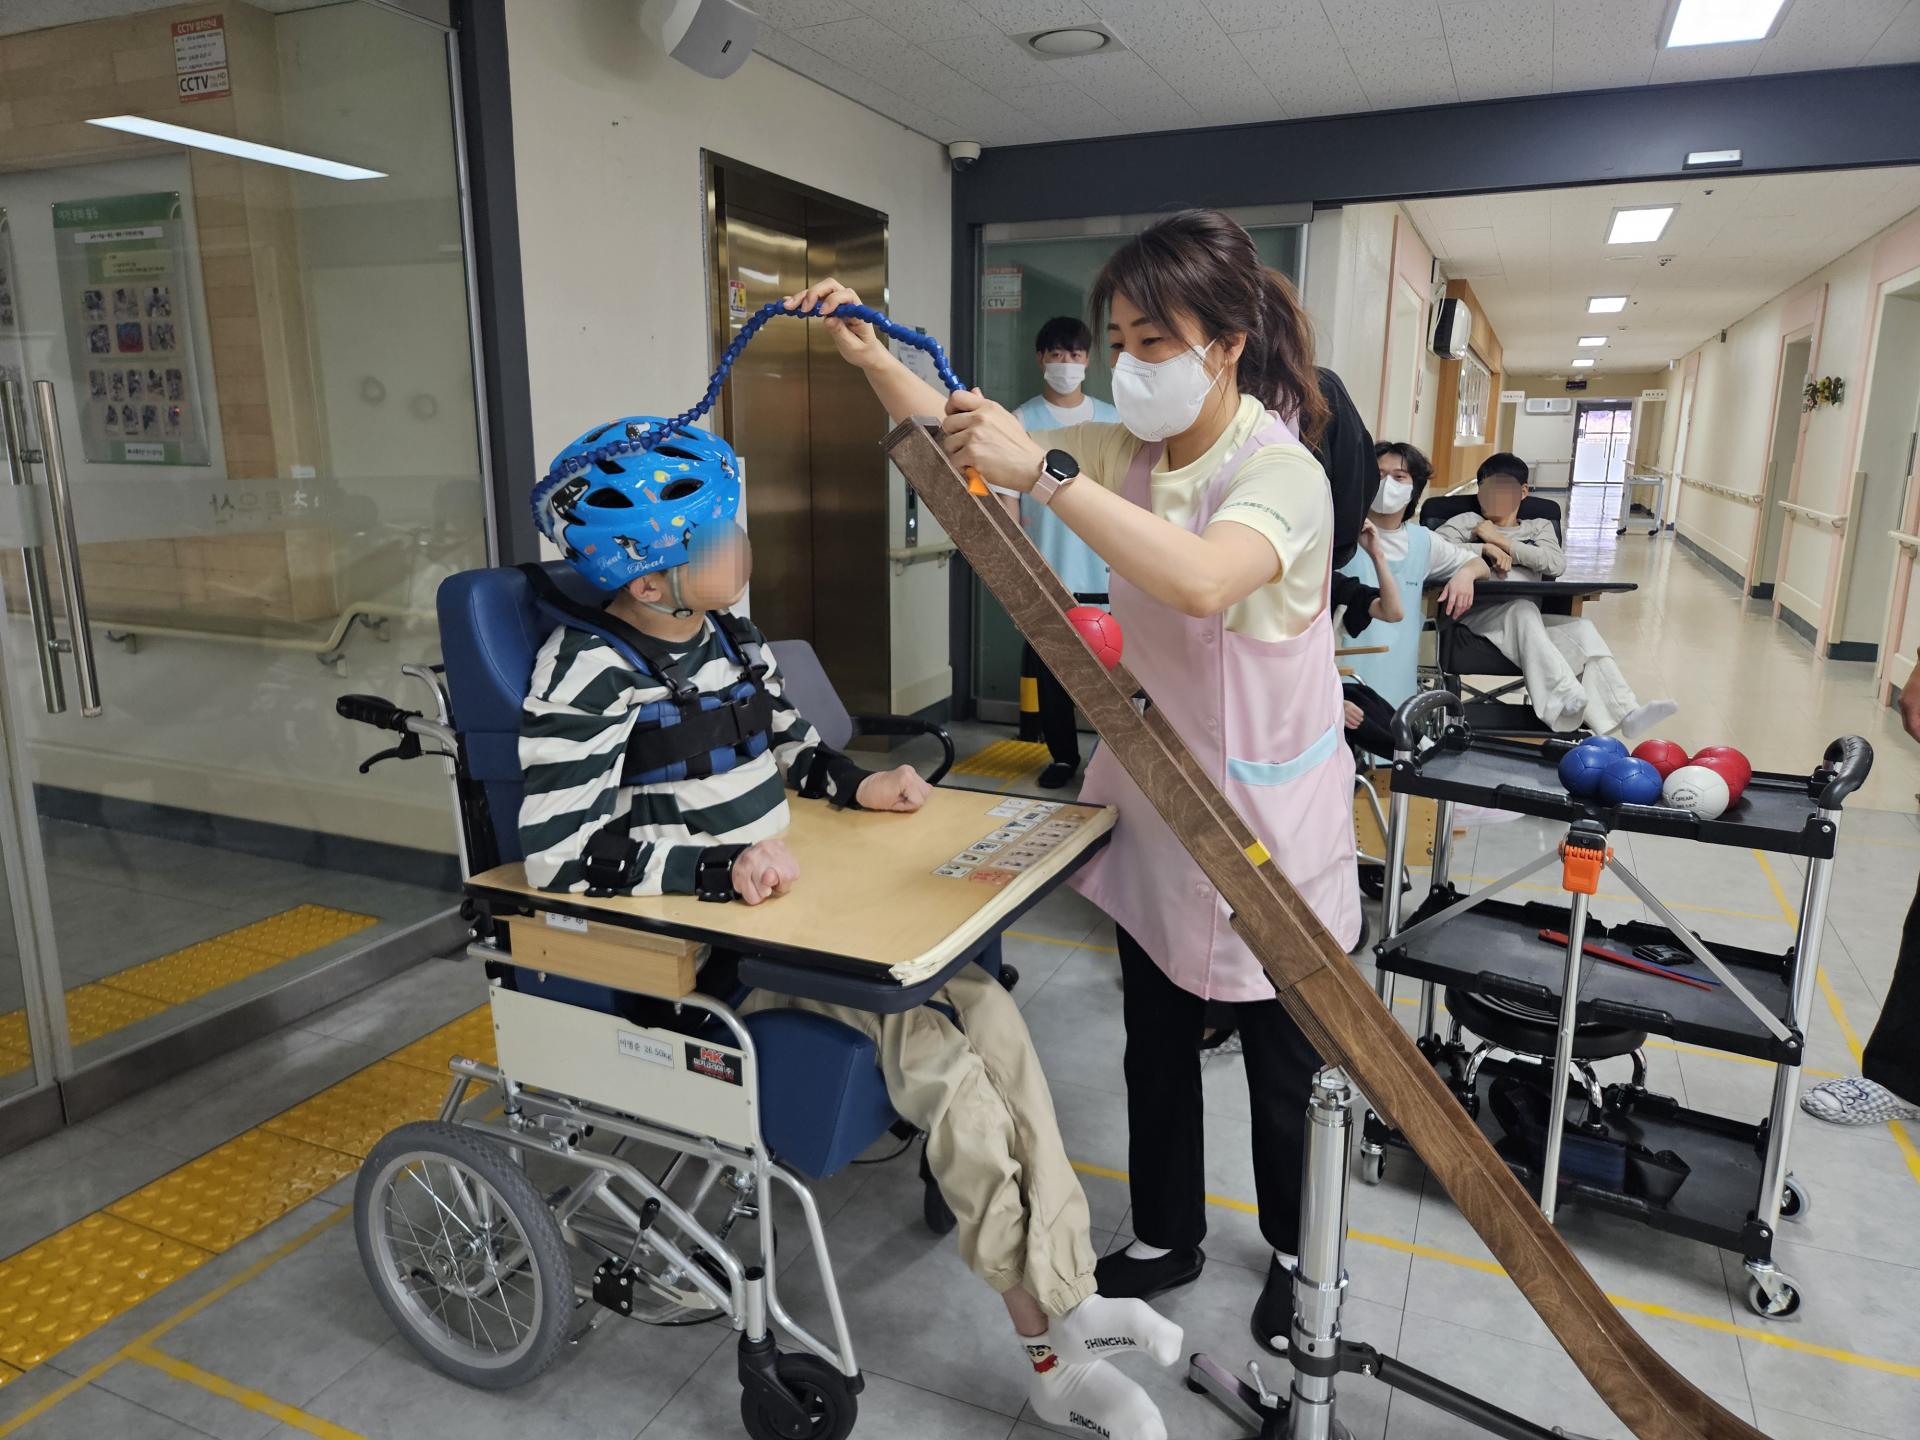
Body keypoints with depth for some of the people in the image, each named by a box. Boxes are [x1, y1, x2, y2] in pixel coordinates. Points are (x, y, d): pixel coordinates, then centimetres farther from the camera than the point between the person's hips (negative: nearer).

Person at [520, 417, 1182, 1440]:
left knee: (982, 1005, -12)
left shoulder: (727, 636, 8)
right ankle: (1052, 1339, -6)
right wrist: (722, 872, -31)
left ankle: (1066, 1292, -7)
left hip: (781, 905, 7)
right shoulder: (591, 673, -16)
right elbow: (560, 858, -23)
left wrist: (856, 786, 4)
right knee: (922, 1032, -21)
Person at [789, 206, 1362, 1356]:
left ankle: (1298, 1257, 39)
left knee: (1285, 1061, 13)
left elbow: (1202, 579, -44)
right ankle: (1167, 1236, 42)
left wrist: (1044, 472, -43)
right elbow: (965, 443, 3)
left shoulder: (1282, 471, -22)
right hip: (1155, 793, 6)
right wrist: (872, 356, -12)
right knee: (1157, 1041, 20)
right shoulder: (1128, 452, 0)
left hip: (1265, 811, -6)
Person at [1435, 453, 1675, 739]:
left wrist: (1502, 541, -2)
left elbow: (1557, 564, 2)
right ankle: (1564, 697, -52)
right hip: (1480, 613, -3)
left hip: (1529, 618, 4)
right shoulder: (1468, 521, 18)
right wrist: (1485, 549, -11)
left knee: (1581, 629, -25)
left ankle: (1625, 714, -34)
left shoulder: (1539, 526, 25)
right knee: (1522, 608, -36)